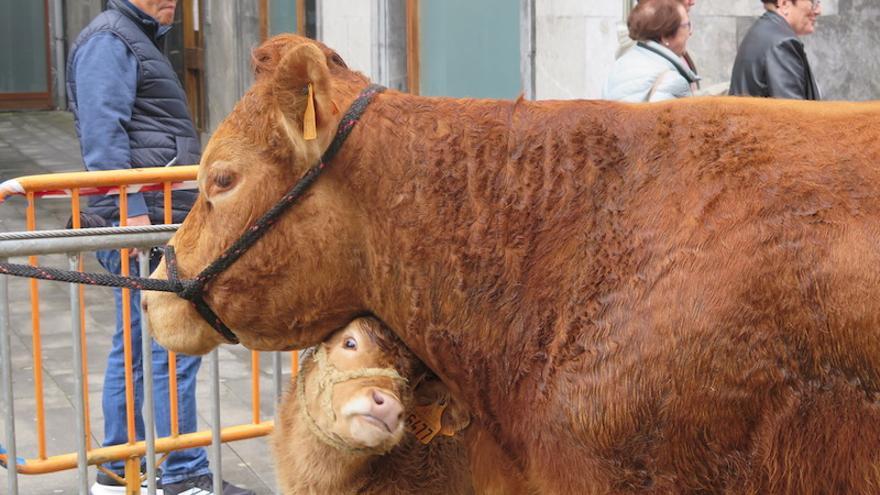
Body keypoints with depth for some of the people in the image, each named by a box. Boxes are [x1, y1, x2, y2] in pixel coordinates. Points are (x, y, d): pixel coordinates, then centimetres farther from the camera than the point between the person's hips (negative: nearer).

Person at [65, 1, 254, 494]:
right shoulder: (108, 40, -8)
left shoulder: (139, 40, 24)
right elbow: (103, 135, -18)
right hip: (143, 219, -11)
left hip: (160, 220, 11)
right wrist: (132, 211, -23)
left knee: (136, 348, 13)